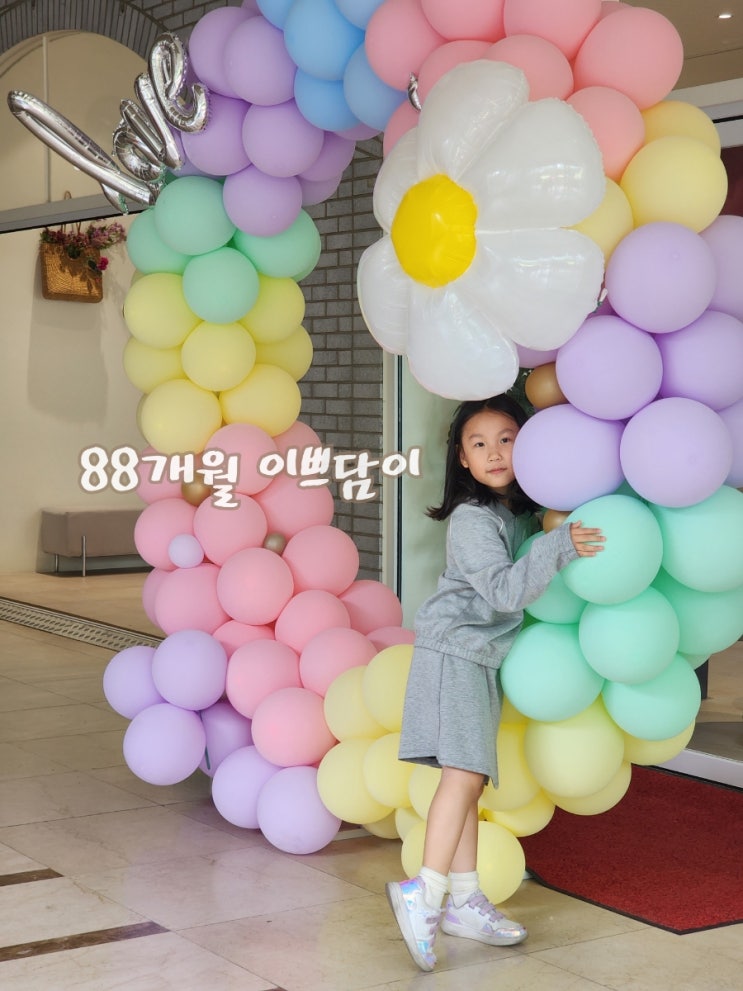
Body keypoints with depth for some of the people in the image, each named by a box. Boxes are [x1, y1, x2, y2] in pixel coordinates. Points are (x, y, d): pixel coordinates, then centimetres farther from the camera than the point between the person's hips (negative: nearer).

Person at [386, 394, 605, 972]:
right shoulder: (472, 520, -14)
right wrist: (559, 547, -29)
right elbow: (504, 589, -23)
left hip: (485, 658, 8)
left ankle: (465, 901, 11)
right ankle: (425, 892, -20)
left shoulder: (525, 511, 10)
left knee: (469, 781, 8)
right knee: (464, 774, -18)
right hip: (455, 650, -8)